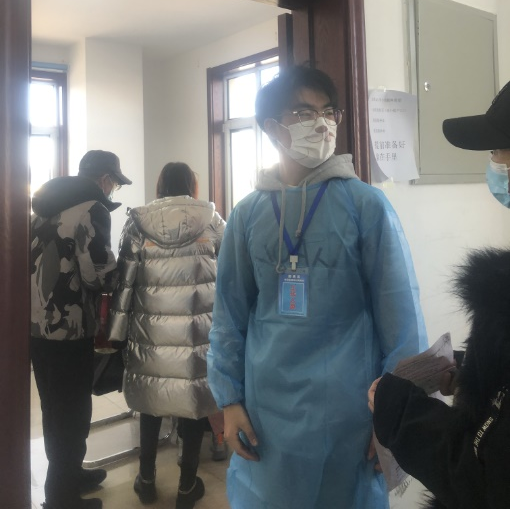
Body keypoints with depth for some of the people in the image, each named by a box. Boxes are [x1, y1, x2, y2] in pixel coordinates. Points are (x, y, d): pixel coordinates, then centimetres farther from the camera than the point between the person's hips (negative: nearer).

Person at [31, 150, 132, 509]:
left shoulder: (46, 205, 13)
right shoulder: (92, 209, -12)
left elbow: (44, 261, 17)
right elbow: (99, 274, -19)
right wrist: (121, 271, 1)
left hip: (37, 322, 8)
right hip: (68, 326, -8)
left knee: (55, 408, 20)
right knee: (72, 411, 7)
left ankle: (68, 475, 37)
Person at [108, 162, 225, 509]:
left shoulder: (138, 222, 0)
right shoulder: (211, 220, -2)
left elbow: (124, 281, 0)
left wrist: (116, 332, 6)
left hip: (150, 332, 2)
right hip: (197, 332, -1)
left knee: (151, 402, 17)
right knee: (193, 404, 12)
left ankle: (146, 481, 32)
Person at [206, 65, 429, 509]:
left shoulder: (366, 205, -6)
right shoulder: (248, 214, 2)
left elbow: (400, 316, -7)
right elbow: (230, 313, 4)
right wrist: (230, 399, 2)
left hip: (347, 412, -2)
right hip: (266, 410, 3)